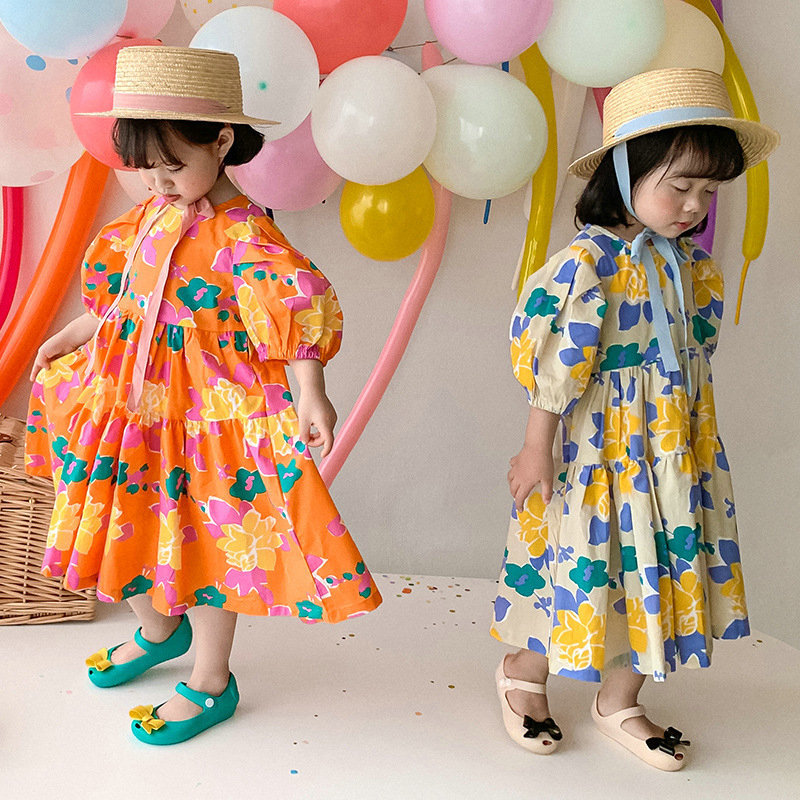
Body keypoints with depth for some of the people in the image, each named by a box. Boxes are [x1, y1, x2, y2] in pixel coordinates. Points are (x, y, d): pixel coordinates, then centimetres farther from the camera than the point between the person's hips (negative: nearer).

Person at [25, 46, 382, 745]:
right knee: (128, 526, 20)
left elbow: (300, 315, -23)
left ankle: (210, 684, 26)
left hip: (208, 412, -7)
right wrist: (68, 339, 24)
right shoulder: (153, 215, 4)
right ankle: (158, 631, 48)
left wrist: (311, 397, -30)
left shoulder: (245, 233, -19)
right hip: (136, 400, 8)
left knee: (205, 545, 5)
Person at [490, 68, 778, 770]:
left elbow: (694, 356, 13)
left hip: (676, 451, 7)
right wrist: (537, 448, -13)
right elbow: (553, 364, -16)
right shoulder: (587, 262, -19)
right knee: (584, 561, 6)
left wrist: (691, 442, 16)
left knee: (657, 568, 14)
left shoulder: (695, 266, 3)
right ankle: (525, 673, 34)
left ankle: (620, 703, 33)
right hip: (600, 446, -7)